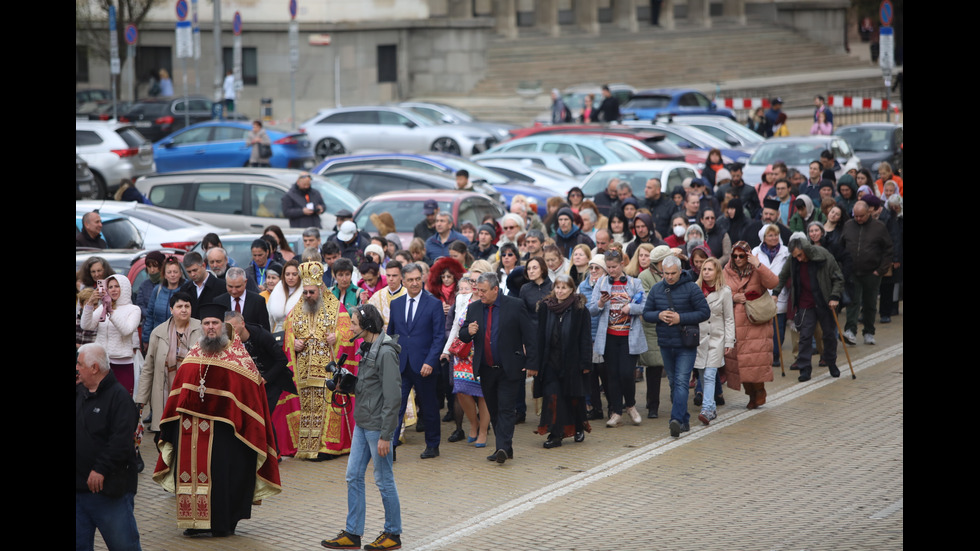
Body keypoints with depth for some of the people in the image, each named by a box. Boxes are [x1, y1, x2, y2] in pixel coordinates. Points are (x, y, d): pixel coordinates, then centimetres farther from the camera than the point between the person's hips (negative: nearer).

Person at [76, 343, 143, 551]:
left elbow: (122, 441, -20)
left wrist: (101, 470, -23)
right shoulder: (79, 392, 12)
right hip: (79, 487, 7)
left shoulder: (118, 397, -12)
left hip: (109, 488, -7)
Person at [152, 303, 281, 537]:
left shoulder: (237, 356, -2)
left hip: (222, 428, -5)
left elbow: (249, 391, -4)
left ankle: (224, 524, 5)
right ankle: (197, 521, 14)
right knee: (192, 470, 6)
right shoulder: (193, 356, 13)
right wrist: (170, 425, 11)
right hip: (191, 429, 5)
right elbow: (179, 392, 16)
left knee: (222, 473, -4)